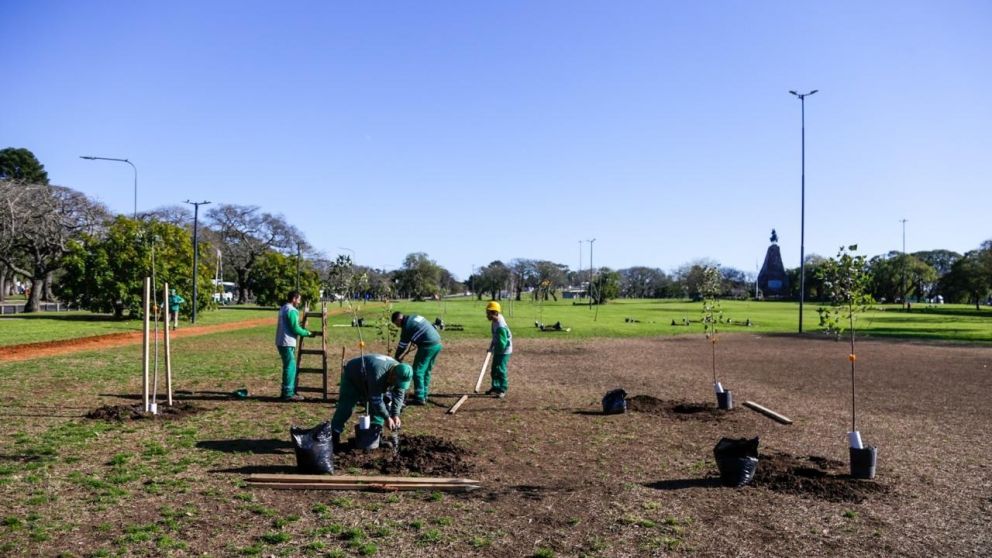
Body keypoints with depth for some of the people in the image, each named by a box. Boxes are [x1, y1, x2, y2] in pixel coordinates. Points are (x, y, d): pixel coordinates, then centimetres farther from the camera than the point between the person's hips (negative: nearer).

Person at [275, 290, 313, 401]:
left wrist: (303, 331, 18)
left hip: (281, 342, 10)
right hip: (287, 343, -10)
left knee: (289, 367, 14)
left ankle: (287, 391, 18)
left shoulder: (283, 308, 15)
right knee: (290, 367, -6)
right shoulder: (291, 311, -15)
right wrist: (307, 333, -3)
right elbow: (295, 329, -17)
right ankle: (288, 394, -5)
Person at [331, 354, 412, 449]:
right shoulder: (378, 373, -45)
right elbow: (376, 399, -39)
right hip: (352, 377, -7)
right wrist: (387, 418, -34)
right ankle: (334, 434, 0)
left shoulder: (400, 373, -22)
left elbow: (399, 395, -15)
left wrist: (395, 415, -25)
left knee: (377, 408, -2)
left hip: (369, 382, 7)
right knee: (346, 407, -10)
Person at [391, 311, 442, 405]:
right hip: (437, 344, 9)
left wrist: (396, 357, 15)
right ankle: (424, 394, 27)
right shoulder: (415, 317, 19)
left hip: (428, 346, -9)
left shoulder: (407, 325, -7)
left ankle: (419, 398, -1)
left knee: (417, 371, -1)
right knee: (426, 371, 19)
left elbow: (402, 345, 1)